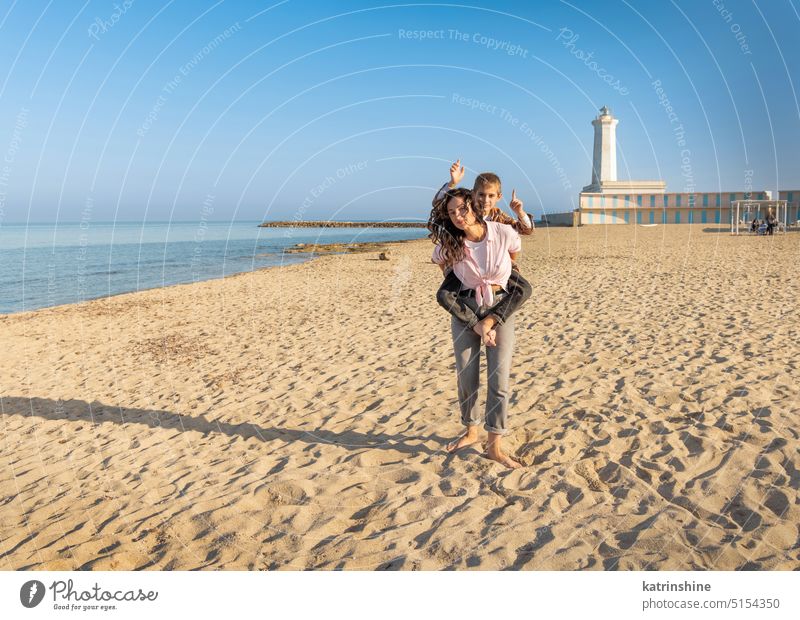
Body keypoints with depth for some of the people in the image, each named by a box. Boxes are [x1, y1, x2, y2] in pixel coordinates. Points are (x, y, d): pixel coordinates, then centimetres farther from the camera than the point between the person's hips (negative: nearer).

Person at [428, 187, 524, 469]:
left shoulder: (504, 233, -15)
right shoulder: (449, 246, -12)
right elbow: (439, 261, 12)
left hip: (500, 308, -1)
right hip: (465, 309, 1)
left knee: (499, 378, -5)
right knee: (466, 377, 6)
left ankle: (495, 446, 5)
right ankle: (470, 431, 28)